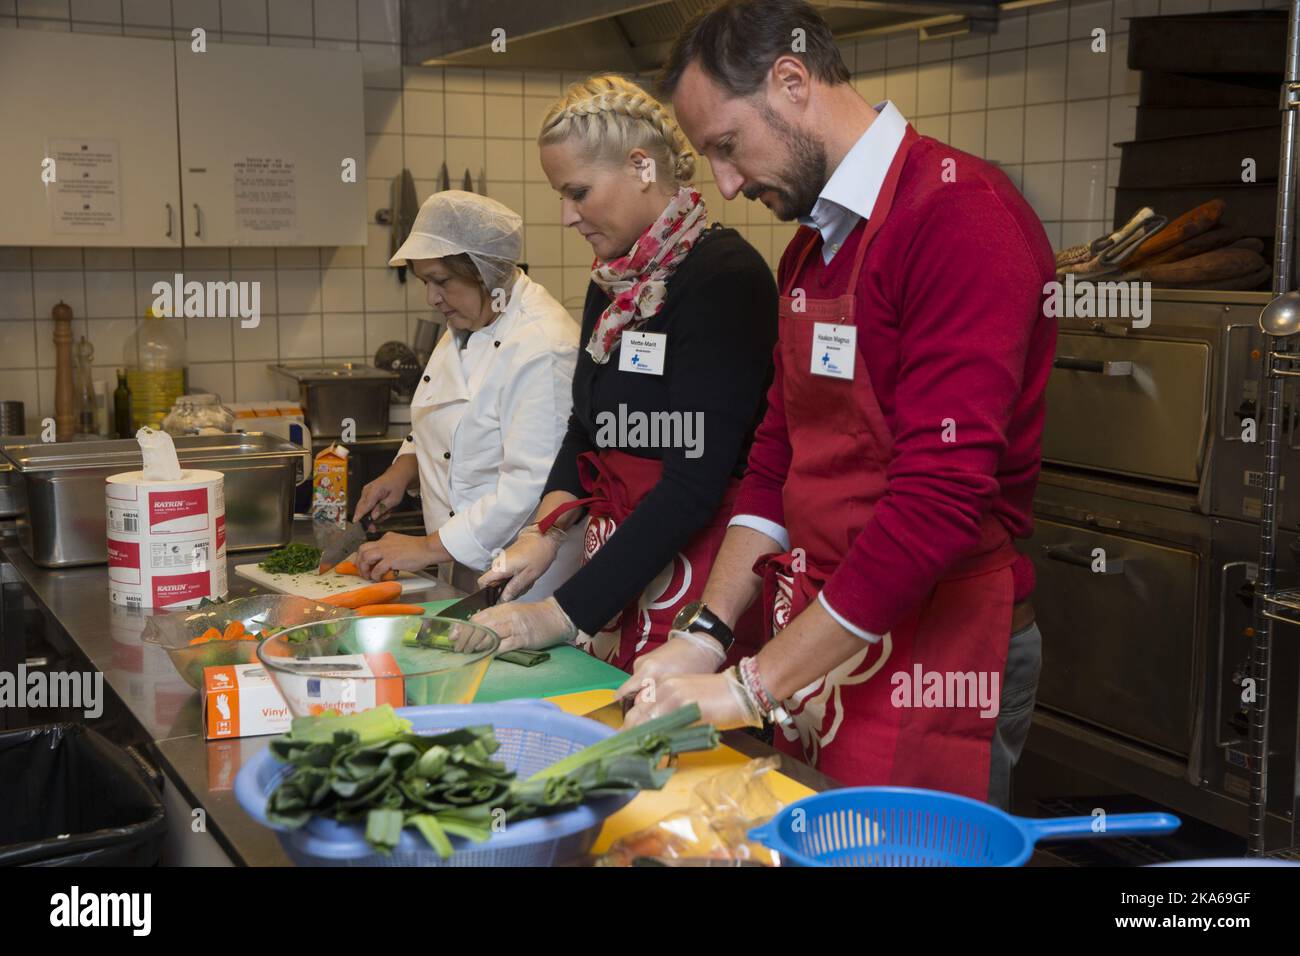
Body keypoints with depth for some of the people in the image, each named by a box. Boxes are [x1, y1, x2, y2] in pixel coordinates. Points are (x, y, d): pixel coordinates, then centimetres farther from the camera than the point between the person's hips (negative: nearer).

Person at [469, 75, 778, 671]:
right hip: (618, 562, 7)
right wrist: (544, 533, 1)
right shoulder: (613, 282, 10)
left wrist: (564, 616, -20)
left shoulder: (725, 276, -17)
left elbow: (695, 481, -21)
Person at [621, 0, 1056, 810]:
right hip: (812, 642, 8)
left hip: (927, 667, -8)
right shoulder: (810, 248, 13)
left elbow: (941, 497, -25)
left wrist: (754, 687, -21)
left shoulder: (962, 217, -18)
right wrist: (707, 634, 4)